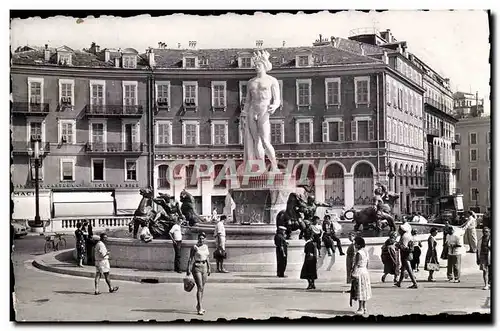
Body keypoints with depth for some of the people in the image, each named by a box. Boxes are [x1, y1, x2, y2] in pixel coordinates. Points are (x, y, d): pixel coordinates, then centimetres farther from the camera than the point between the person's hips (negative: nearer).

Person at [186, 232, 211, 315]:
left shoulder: (206, 246, 10)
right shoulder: (194, 247, -8)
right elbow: (191, 259, -10)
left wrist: (209, 269, 18)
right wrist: (188, 269, -15)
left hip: (204, 267, 6)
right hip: (197, 268, -6)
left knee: (202, 288, 12)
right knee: (200, 287, -12)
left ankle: (198, 305, 28)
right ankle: (200, 308, -12)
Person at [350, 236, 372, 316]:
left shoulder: (358, 253, -18)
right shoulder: (366, 252, 8)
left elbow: (356, 264, -19)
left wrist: (352, 274, -14)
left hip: (359, 272, -9)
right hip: (365, 272, 9)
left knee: (360, 290, -2)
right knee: (364, 290, 13)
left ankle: (361, 309, 2)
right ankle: (364, 308, 19)